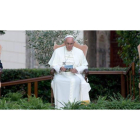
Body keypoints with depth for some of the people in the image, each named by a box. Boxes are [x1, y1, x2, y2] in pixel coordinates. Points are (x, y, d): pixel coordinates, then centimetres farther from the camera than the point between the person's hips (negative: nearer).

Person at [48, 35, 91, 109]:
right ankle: (60, 105, -35)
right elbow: (53, 65, 8)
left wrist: (77, 70, -11)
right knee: (57, 81, -36)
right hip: (61, 74, 0)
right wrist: (60, 68, -14)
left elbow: (84, 66, 11)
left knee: (75, 81, -38)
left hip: (75, 74, 0)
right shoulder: (58, 51, 12)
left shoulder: (79, 52, 13)